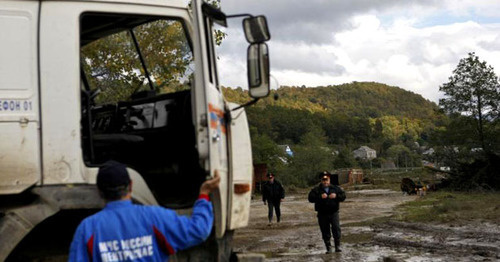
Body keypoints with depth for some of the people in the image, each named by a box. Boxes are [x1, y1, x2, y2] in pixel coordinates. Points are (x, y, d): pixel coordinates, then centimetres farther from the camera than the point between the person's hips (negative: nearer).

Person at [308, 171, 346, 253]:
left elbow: (343, 196, 5)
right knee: (325, 231, 4)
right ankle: (328, 248, 15)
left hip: (333, 213, 0)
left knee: (336, 228, -14)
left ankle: (337, 246, -5)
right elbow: (310, 198, -10)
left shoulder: (335, 188, 9)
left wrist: (336, 196, -15)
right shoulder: (316, 189, 3)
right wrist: (320, 197, -22)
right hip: (322, 214, 0)